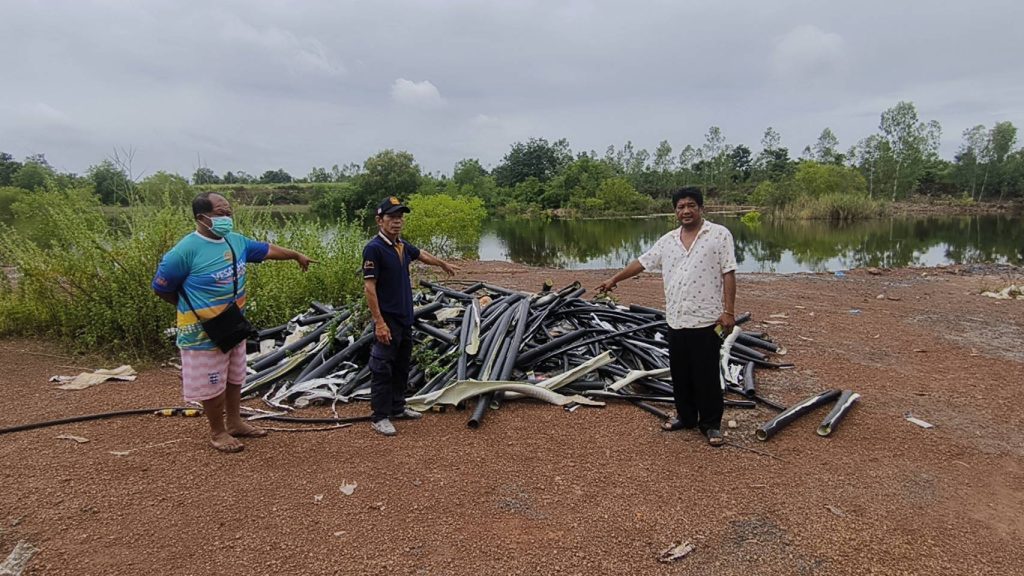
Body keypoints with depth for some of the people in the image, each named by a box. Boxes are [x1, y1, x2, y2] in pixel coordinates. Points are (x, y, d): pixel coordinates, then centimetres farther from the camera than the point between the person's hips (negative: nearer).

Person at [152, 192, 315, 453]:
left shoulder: (236, 241, 0)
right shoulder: (186, 250, -21)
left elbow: (267, 250, 17)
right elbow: (161, 288, -12)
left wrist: (296, 255, 28)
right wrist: (193, 309, 0)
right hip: (205, 334, -7)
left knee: (235, 378, 20)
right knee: (213, 385, 6)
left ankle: (234, 422, 38)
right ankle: (218, 433, 24)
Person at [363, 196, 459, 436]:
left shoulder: (402, 245, 8)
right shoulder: (374, 248, -16)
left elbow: (421, 254, 31)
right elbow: (369, 287, -20)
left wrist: (443, 264, 47)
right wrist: (379, 322, -24)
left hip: (405, 318, 9)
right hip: (387, 320, -9)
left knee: (402, 366, 18)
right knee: (383, 369, -1)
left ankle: (397, 407, 31)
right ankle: (380, 416, 9)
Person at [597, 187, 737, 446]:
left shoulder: (719, 234, -4)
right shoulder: (668, 240, 10)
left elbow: (728, 274, -8)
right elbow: (641, 262, 17)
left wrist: (729, 311, -14)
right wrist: (614, 280, 18)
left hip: (706, 320, -5)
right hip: (676, 319, 5)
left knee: (706, 375, 2)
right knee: (680, 374, 14)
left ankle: (711, 424, 17)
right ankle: (686, 416, 30)